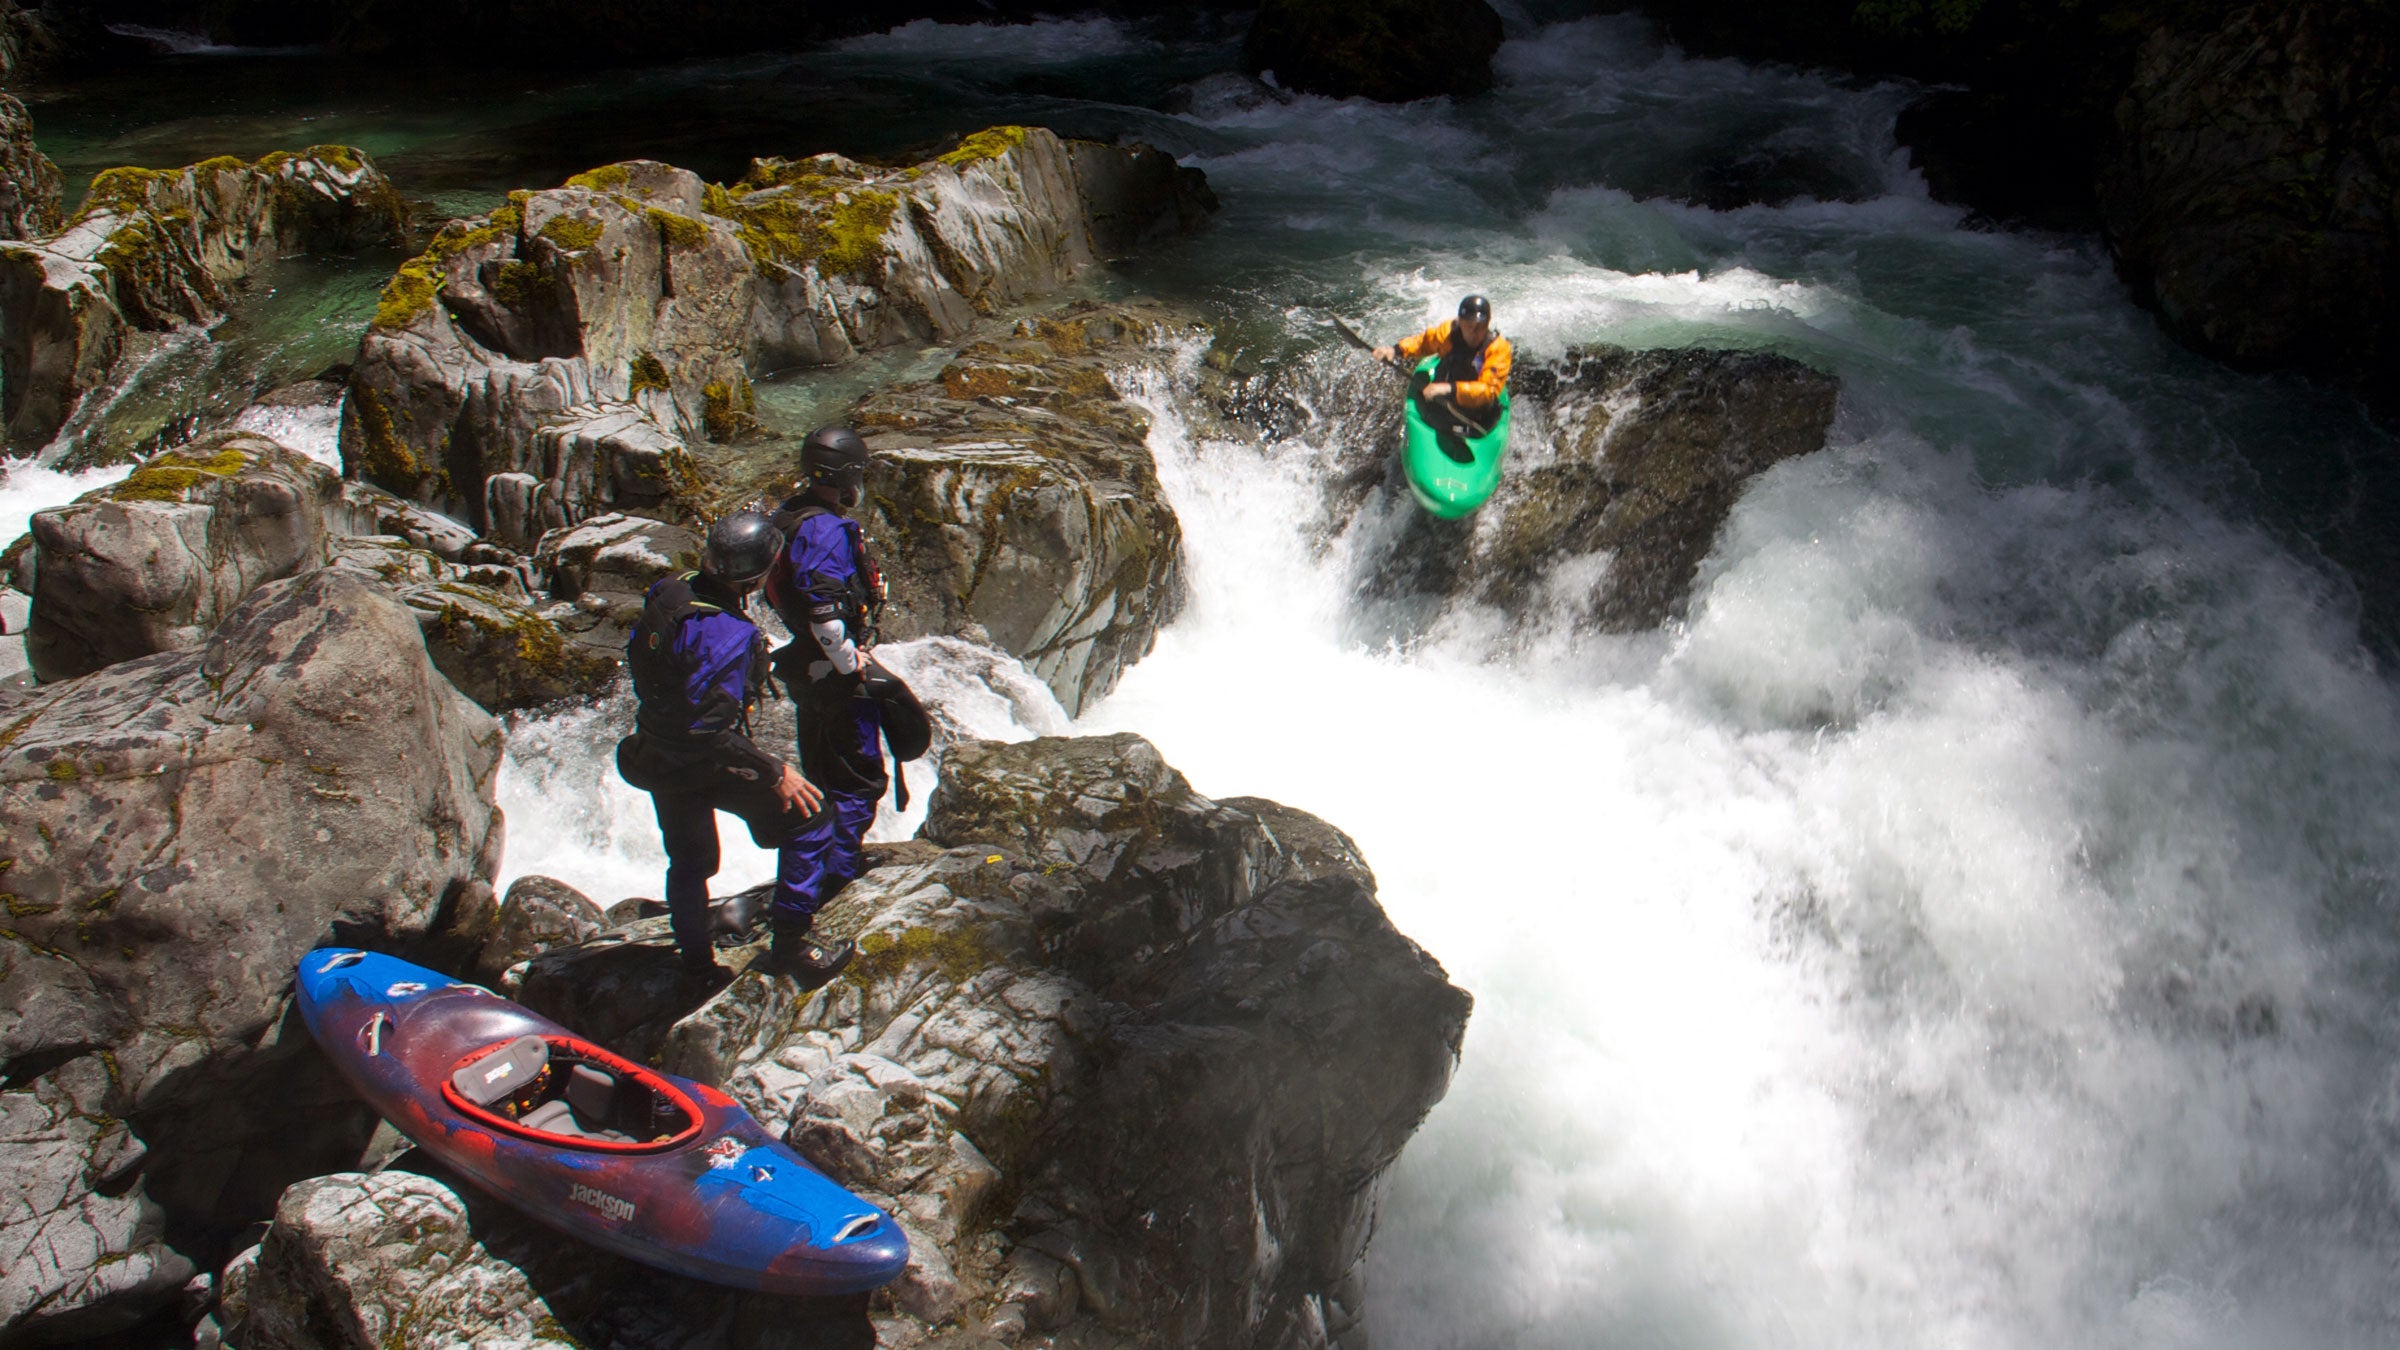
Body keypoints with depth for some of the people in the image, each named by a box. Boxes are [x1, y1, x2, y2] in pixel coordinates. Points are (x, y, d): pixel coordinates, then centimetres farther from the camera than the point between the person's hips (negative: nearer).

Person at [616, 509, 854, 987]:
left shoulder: (671, 592, -6)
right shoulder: (725, 636, -32)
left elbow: (638, 653, 11)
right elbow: (708, 729, -33)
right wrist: (776, 773, -27)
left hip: (654, 748, 9)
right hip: (700, 765, -9)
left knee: (689, 860, 24)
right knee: (804, 816, 1)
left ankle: (696, 964, 39)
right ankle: (791, 946, 4)